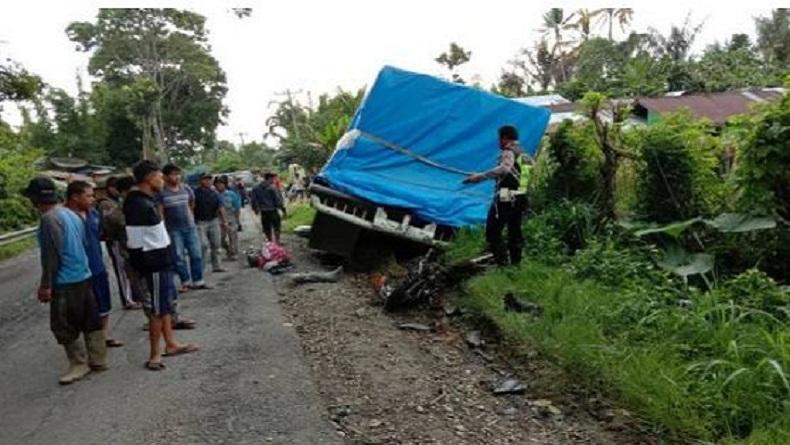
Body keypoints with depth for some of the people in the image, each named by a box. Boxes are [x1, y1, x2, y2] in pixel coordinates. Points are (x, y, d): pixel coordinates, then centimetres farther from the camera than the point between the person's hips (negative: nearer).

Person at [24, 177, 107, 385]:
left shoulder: (50, 219, -16)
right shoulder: (70, 214, 11)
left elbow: (52, 255, -18)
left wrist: (46, 285, -13)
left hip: (66, 281, -9)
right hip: (83, 276, 9)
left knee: (63, 326, 2)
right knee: (90, 321, 12)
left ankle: (78, 364, 9)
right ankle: (98, 360, 19)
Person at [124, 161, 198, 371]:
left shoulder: (147, 199, 10)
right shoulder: (137, 204, -20)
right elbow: (134, 242, -23)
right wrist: (141, 267, -20)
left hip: (163, 260, 10)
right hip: (154, 263, -10)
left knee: (167, 303, 18)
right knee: (158, 308, -1)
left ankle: (171, 344, 31)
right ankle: (155, 355, 9)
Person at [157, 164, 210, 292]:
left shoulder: (186, 189, 6)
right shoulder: (161, 193, -7)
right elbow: (160, 213, -8)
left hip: (190, 227, 4)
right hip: (173, 230, -4)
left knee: (196, 254, 4)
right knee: (179, 257, 1)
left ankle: (198, 281, 13)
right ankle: (185, 282, 13)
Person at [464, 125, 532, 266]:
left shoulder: (509, 152, -11)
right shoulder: (523, 154, 16)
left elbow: (504, 169, -32)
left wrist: (480, 176, -34)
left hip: (505, 199, -9)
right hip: (519, 199, 9)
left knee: (492, 232, -3)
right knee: (515, 233, 15)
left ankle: (502, 263, -8)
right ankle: (516, 263, 19)